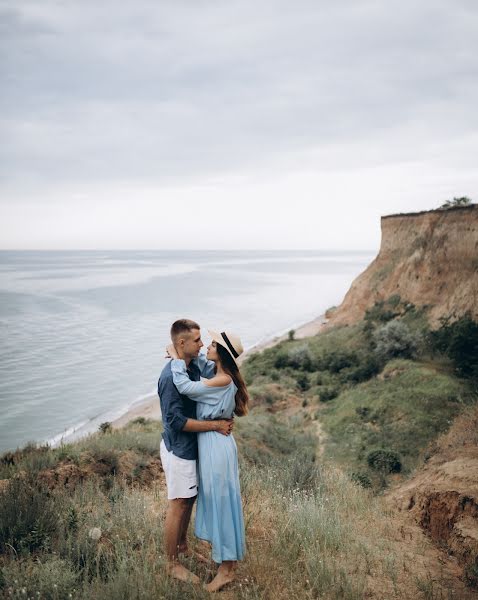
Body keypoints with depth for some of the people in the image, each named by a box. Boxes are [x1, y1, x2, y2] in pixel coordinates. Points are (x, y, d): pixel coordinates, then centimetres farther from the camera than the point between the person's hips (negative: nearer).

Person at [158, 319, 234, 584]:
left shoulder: (193, 366, 0)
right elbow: (176, 420, -28)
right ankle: (172, 564, 23)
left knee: (188, 500, 22)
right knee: (178, 505, 5)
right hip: (178, 450, -8)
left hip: (190, 446, 9)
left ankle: (182, 547, 41)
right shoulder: (171, 376, -27)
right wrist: (215, 425, -24)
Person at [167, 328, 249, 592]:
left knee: (221, 501, 3)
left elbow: (184, 386, -26)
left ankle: (226, 569, 19)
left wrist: (176, 359, -13)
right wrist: (182, 356, 3)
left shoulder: (223, 381, -24)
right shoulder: (217, 372, 3)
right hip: (209, 442, 10)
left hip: (216, 445, -10)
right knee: (215, 500, 21)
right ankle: (228, 555, 38)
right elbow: (200, 363, 22)